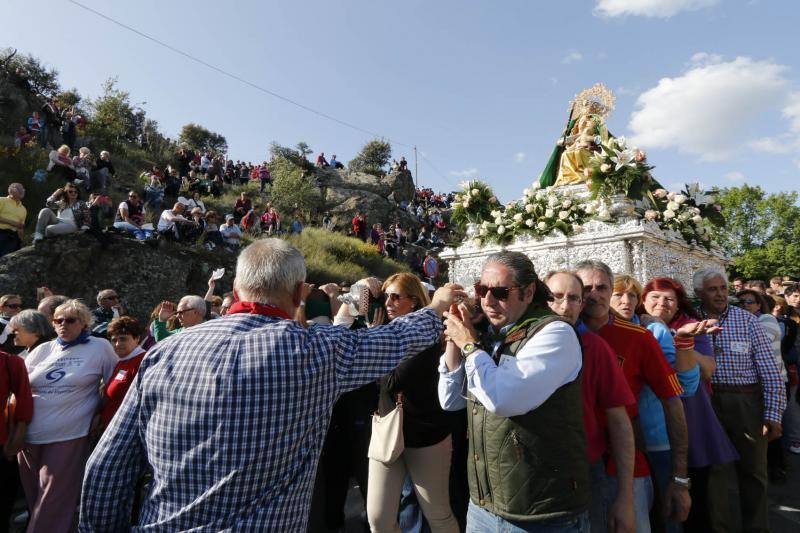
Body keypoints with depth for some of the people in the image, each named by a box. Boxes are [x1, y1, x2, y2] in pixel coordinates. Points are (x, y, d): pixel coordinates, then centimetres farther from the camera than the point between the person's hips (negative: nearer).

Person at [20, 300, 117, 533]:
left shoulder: (100, 347, -3)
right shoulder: (42, 350, 8)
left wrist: (100, 413, -1)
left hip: (68, 437, -5)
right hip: (29, 436, 5)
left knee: (53, 506, 0)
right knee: (33, 500, 17)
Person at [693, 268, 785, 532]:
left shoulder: (747, 320, -1)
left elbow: (770, 371, -4)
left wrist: (773, 414, -8)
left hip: (747, 402, 0)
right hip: (706, 402, 0)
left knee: (753, 469, 12)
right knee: (711, 468, 12)